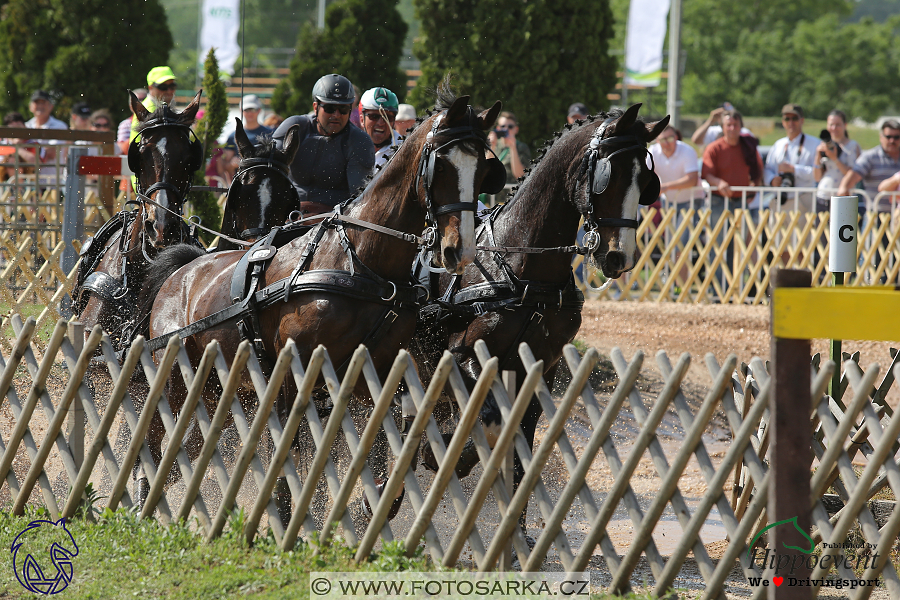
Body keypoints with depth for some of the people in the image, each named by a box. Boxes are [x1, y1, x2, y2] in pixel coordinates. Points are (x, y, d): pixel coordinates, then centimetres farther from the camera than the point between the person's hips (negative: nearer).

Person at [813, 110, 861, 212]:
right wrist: (818, 157, 0)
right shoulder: (825, 146, 14)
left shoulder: (853, 146, 0)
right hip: (823, 195, 4)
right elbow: (817, 178, 14)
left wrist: (835, 158, -14)